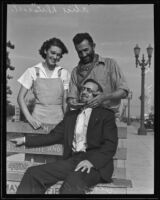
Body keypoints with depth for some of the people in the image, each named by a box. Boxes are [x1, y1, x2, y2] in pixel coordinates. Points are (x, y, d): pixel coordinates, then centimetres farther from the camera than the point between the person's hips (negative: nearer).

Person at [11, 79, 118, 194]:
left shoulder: (106, 114, 8)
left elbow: (111, 145, -3)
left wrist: (91, 161, -19)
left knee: (74, 181, -37)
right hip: (72, 160, 5)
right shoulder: (71, 115, 24)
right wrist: (25, 140, 11)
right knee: (33, 173, -13)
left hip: (96, 163, -5)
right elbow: (54, 136, 19)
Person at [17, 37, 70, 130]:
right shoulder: (33, 71, 3)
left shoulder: (64, 73, 5)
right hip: (39, 118, -1)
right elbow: (21, 97, 2)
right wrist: (29, 118, -10)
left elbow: (65, 101, 5)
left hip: (58, 118, 1)